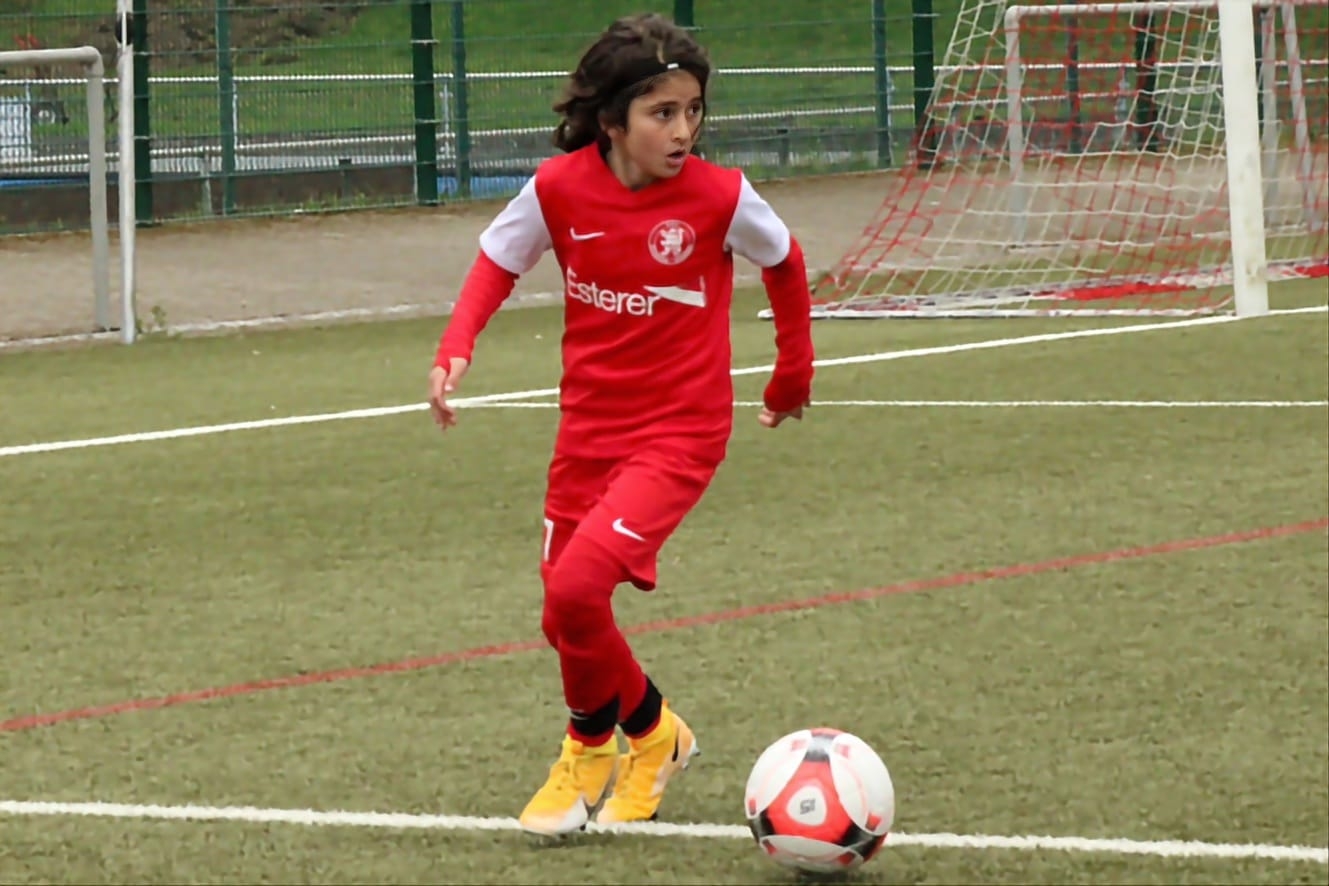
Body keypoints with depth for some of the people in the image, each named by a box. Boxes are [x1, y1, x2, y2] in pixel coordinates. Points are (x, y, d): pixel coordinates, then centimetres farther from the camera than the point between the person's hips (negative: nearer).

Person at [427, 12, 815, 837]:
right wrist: (456, 350, -10)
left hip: (679, 433, -4)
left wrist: (795, 369, 16)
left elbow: (784, 260, 4)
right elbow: (498, 262, 6)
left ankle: (592, 746, 4)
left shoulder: (719, 196, -16)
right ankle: (649, 731, 35)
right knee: (565, 614, 6)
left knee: (578, 585, -22)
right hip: (588, 425, 4)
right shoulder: (561, 188, -11)